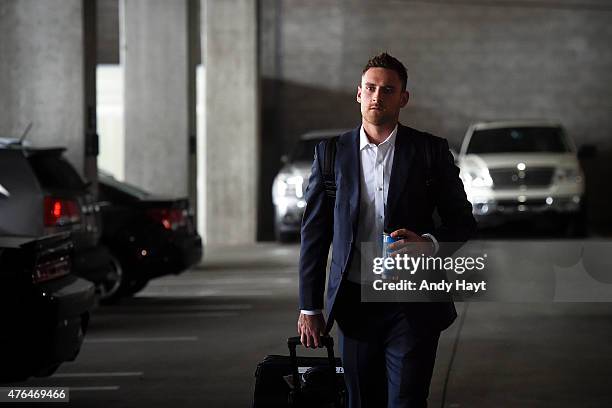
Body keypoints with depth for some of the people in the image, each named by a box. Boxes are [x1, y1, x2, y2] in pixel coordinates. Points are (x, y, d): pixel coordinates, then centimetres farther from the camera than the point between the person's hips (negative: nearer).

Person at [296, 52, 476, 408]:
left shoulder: (432, 151, 2)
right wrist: (309, 307, 4)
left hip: (413, 307, -2)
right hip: (355, 305, 2)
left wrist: (429, 243, -16)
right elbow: (315, 232, 7)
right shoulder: (332, 153, 6)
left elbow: (463, 221, 6)